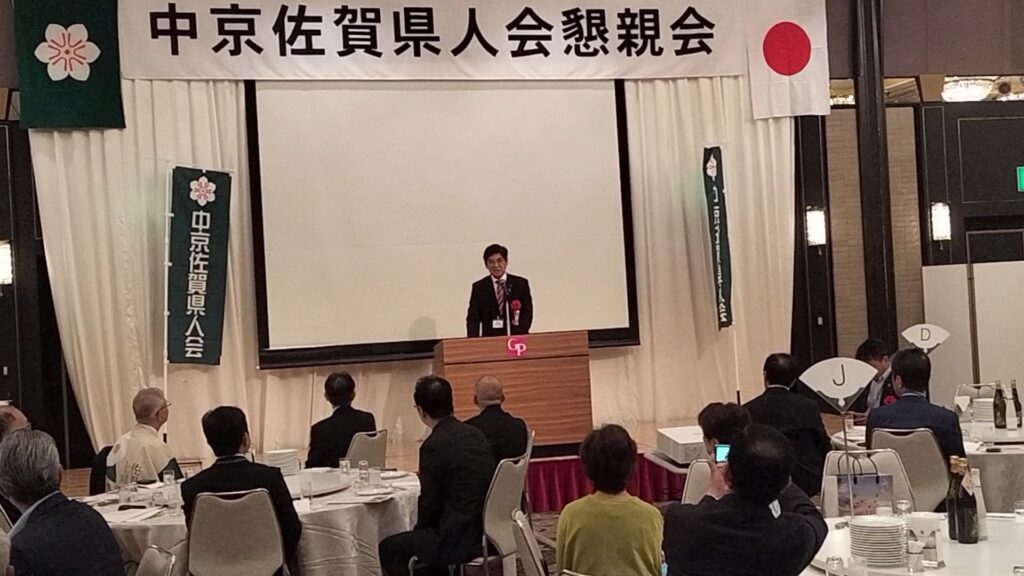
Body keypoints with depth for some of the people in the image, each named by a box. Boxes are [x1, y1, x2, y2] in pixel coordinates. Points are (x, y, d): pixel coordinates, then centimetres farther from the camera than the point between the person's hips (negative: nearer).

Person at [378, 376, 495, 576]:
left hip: (460, 539, -8)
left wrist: (419, 529, 8)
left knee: (388, 549, 10)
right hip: (485, 531, 8)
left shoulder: (434, 445, -17)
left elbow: (429, 502, -12)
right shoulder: (475, 434, 6)